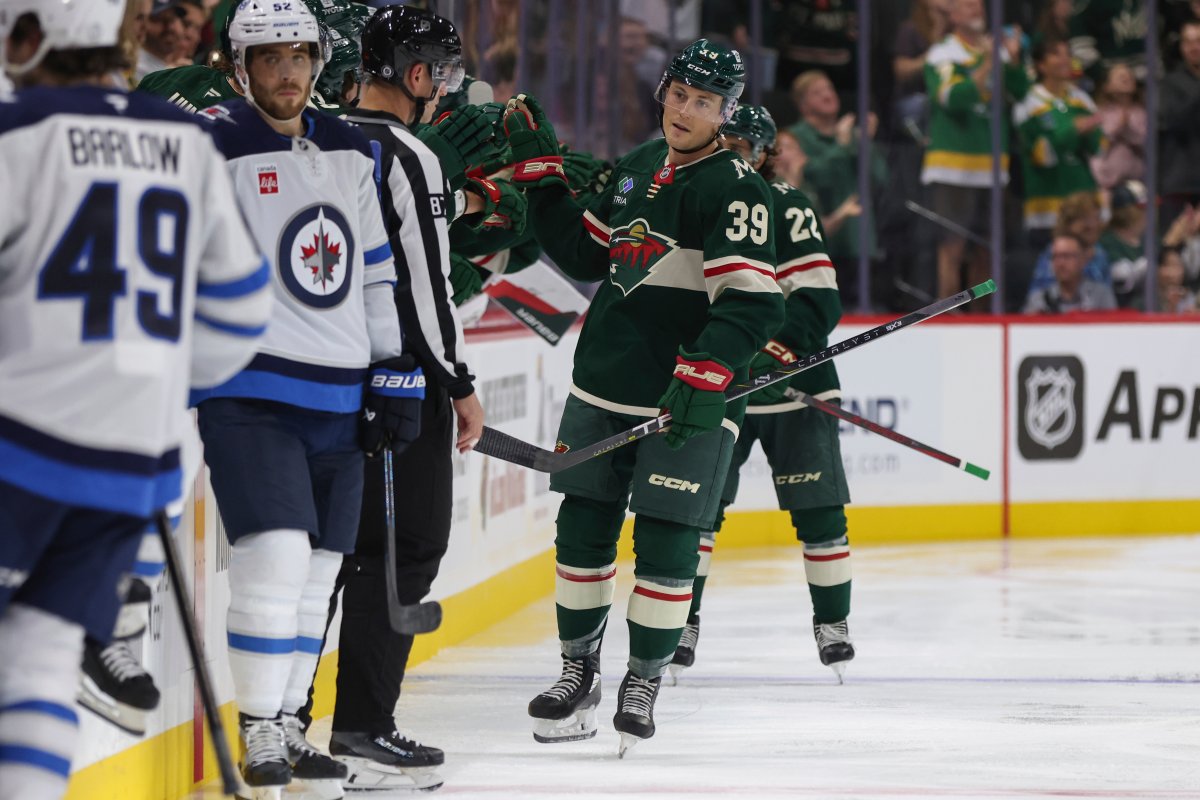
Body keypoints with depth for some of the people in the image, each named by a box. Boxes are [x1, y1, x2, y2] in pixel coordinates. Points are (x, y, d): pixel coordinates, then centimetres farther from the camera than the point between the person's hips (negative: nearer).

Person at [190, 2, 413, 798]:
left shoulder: (352, 153, 13)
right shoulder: (215, 149, -7)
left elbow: (375, 272, 19)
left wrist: (394, 369, 14)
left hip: (339, 400, 7)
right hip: (249, 389, -7)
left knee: (319, 568, 10)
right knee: (277, 553, -17)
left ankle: (288, 725, 20)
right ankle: (259, 735, -8)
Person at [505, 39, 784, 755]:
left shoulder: (736, 189, -11)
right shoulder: (639, 168, 12)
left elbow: (753, 303, -20)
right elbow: (587, 255, 19)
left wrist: (704, 376, -30)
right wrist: (541, 172, 14)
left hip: (688, 401, -7)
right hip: (604, 386, 7)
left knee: (666, 542, -3)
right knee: (583, 528, 9)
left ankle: (645, 681, 11)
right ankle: (580, 671, 23)